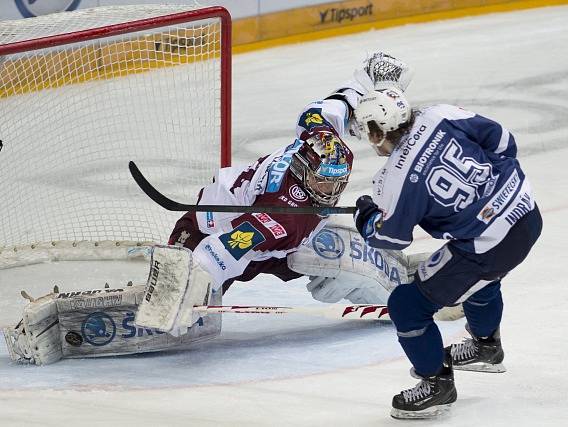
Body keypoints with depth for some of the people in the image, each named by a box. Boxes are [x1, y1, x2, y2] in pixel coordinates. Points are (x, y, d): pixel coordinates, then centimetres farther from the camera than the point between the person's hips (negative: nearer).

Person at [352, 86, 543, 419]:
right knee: (481, 276, 39)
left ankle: (437, 383, 21)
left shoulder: (397, 180, -18)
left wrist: (365, 218, 17)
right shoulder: (440, 117, -4)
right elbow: (500, 139, 5)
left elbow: (391, 237, -3)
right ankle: (486, 346, 62)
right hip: (527, 209, 8)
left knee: (408, 305, 6)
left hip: (489, 247, -8)